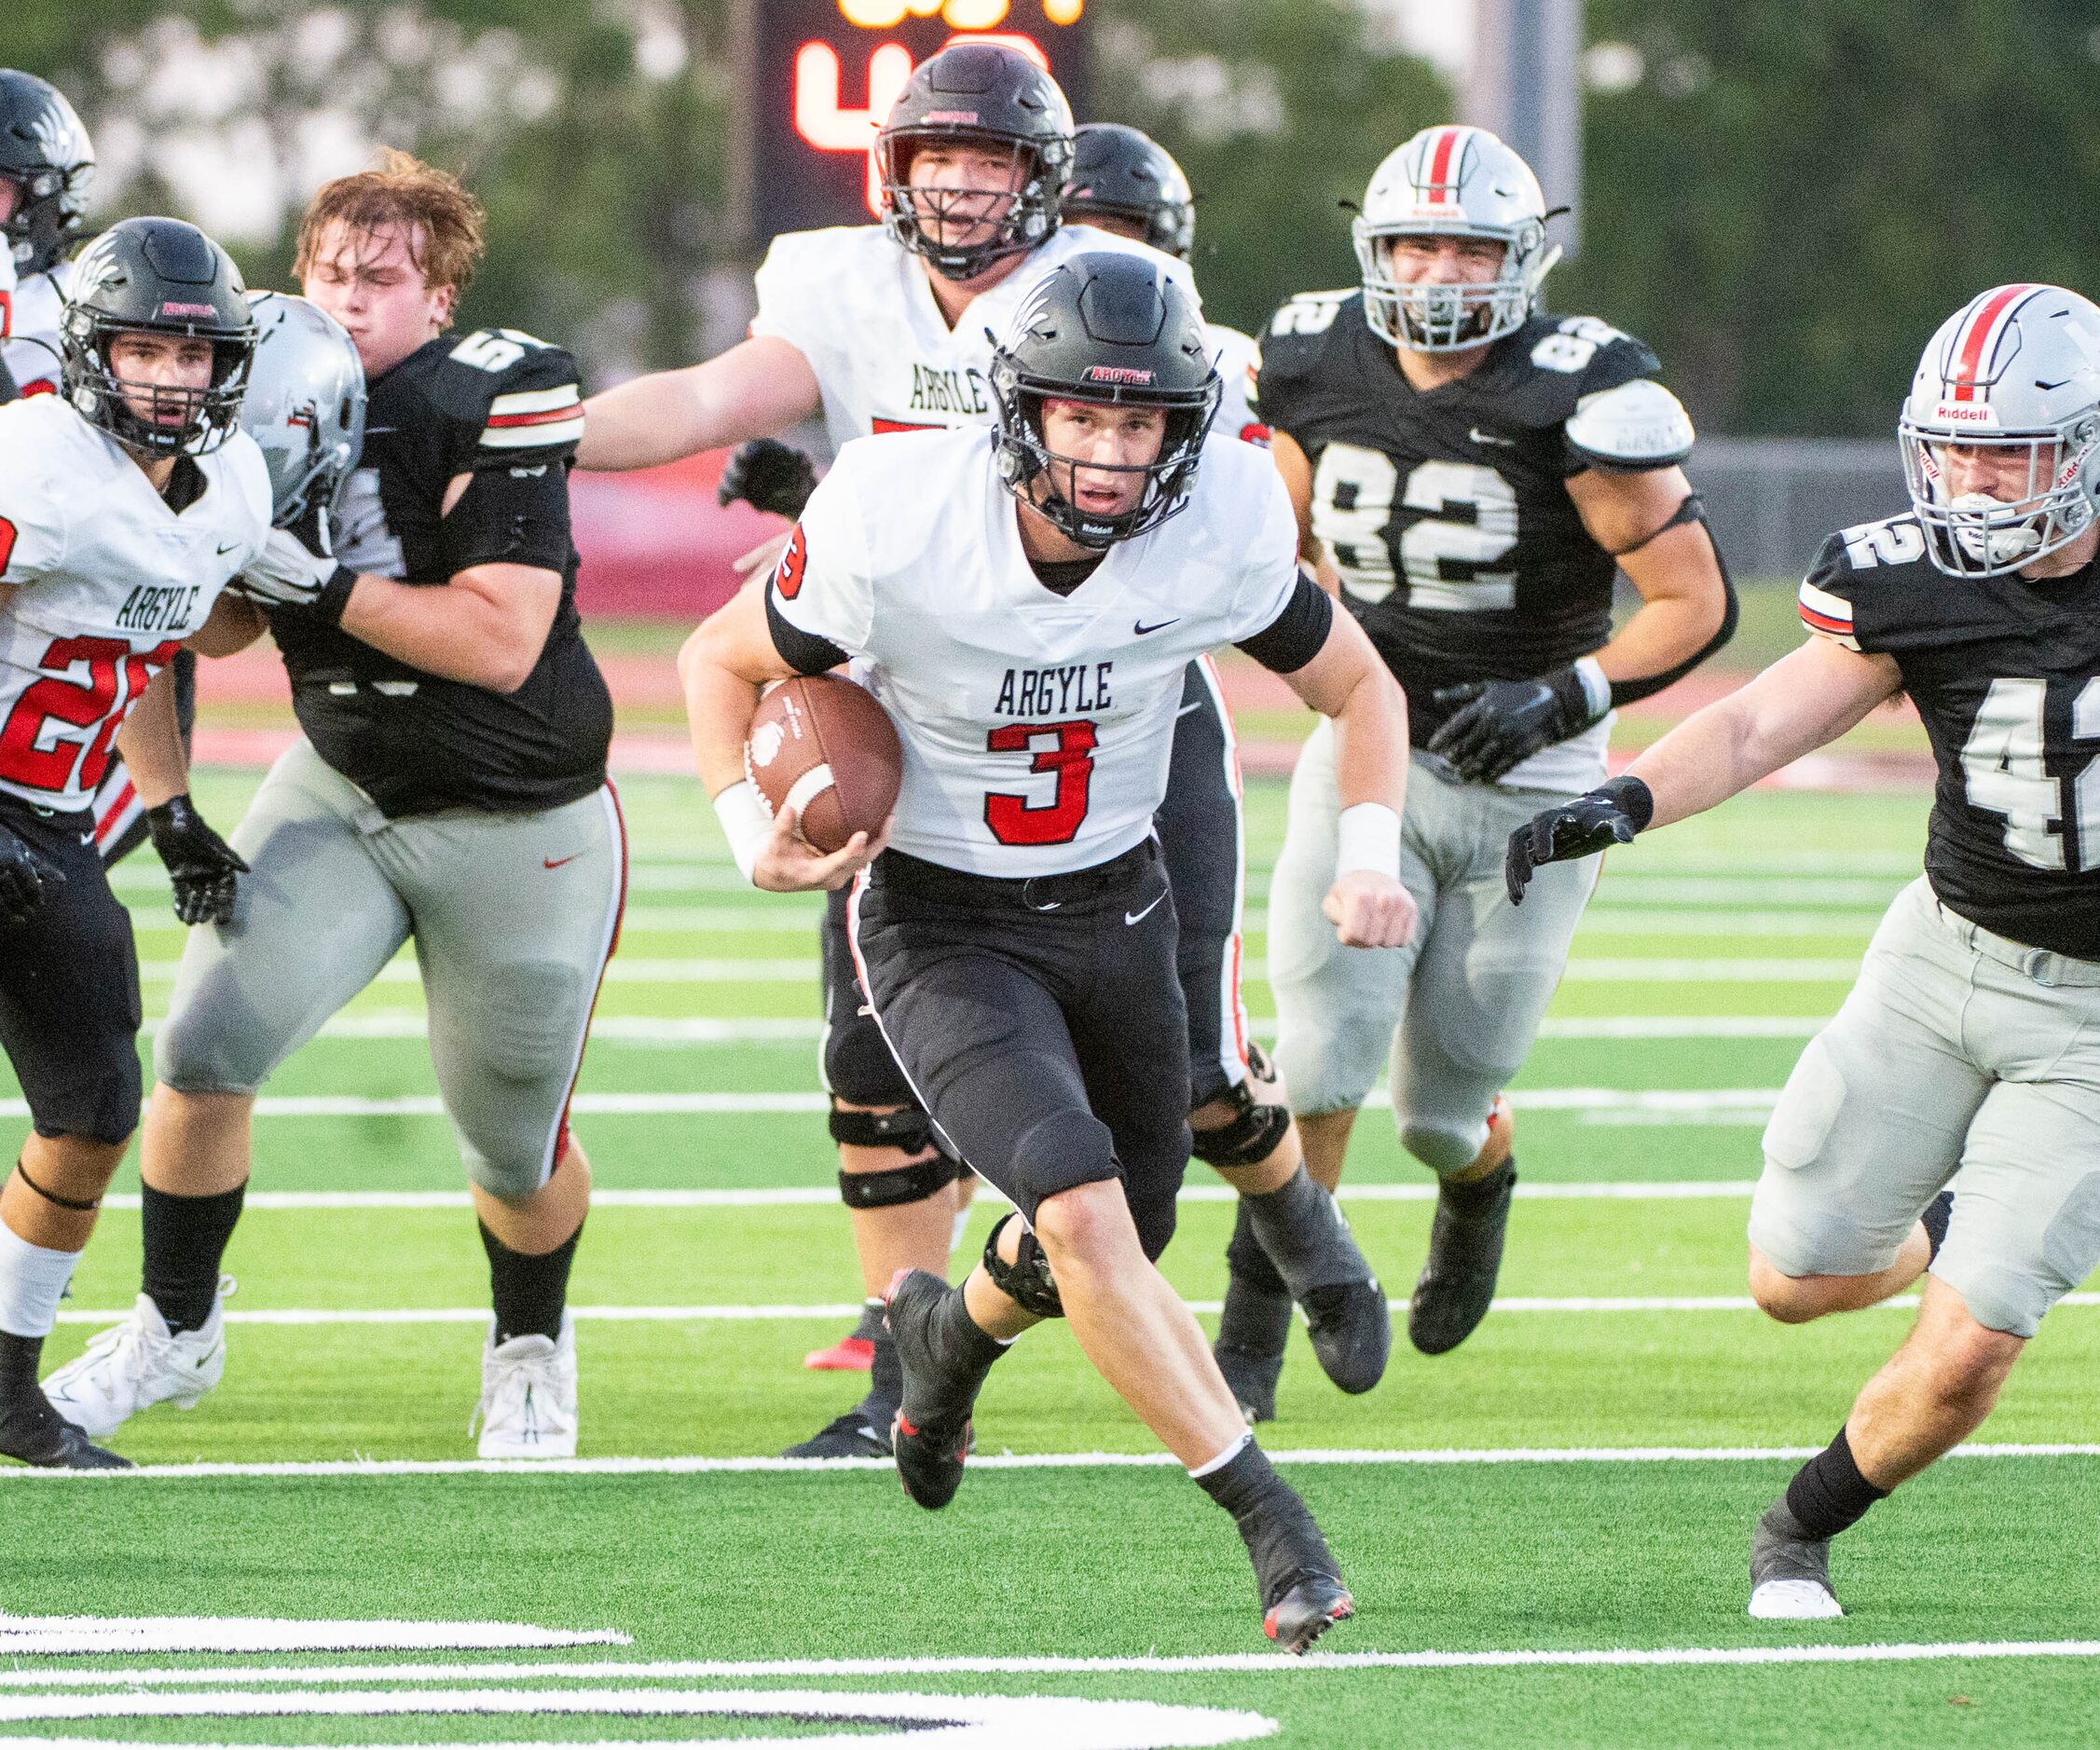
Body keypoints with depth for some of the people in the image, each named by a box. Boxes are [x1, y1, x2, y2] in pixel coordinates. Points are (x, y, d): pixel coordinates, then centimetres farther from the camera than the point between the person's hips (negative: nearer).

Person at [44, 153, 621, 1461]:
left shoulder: (495, 407, -20)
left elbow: (501, 643, -27)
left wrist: (316, 580, -29)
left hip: (520, 825, -4)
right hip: (341, 793, 4)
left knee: (515, 1148, 8)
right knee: (206, 1047, -12)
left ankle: (531, 1348, 38)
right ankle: (178, 1327, 9)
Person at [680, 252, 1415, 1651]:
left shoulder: (1222, 530, -19)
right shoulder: (896, 531, -26)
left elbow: (1359, 689, -1)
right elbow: (724, 660, -7)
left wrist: (1373, 852, -18)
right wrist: (753, 834, -22)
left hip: (1116, 907, 4)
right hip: (941, 925, -4)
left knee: (1124, 1240, 18)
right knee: (1083, 1210, -25)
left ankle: (953, 1330, 54)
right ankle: (1276, 1531, -18)